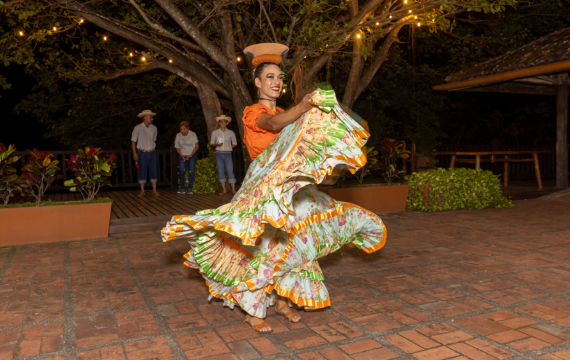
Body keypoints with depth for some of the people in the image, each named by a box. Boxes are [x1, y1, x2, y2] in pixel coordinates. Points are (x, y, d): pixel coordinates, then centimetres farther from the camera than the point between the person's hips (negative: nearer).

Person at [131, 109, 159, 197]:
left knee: (153, 171, 1)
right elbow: (133, 141, -3)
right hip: (142, 153, -3)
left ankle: (154, 190, 7)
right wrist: (134, 153, -8)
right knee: (142, 171, 0)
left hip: (152, 153, 3)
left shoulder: (154, 128, 5)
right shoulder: (138, 128, -6)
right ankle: (142, 191, 9)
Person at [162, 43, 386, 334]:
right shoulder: (253, 113, -6)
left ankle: (282, 299, 24)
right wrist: (302, 108, -47)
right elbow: (272, 123, -30)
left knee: (289, 243, 9)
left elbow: (299, 144, 6)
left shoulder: (284, 114, 17)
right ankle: (253, 311, 8)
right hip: (264, 186, -7)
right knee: (265, 246, -6)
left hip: (289, 187, 7)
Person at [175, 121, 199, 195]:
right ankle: (182, 189, -11)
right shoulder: (178, 135, 1)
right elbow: (177, 147, 7)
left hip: (192, 155, -2)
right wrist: (182, 156, -8)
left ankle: (190, 189, -2)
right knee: (181, 170, -16)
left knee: (191, 171, -11)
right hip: (182, 155, 2)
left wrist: (190, 155, -12)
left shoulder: (192, 134, -6)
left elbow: (196, 146, -4)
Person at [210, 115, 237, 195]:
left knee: (230, 171, -8)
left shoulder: (231, 133, 7)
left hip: (228, 154, -1)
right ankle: (224, 189, 8)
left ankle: (233, 190, -5)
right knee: (221, 172, 1)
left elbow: (234, 143, 14)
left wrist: (228, 147, 0)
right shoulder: (215, 132, 7)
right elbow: (211, 144, 9)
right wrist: (217, 145, -11)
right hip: (219, 154, 1)